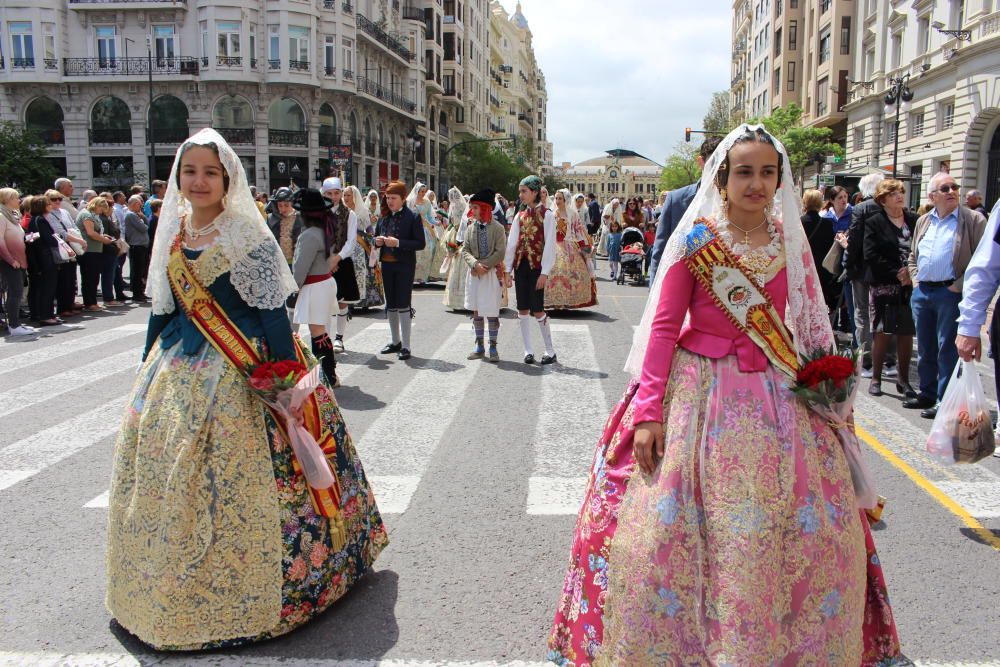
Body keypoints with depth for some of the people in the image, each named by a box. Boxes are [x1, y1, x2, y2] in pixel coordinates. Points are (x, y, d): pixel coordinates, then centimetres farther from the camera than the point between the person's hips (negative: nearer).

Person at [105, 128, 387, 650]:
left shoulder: (248, 236, -9)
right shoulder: (171, 236, 10)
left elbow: (272, 312, -13)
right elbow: (162, 309, 16)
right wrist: (148, 368, 17)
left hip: (240, 373, -6)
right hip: (179, 371, 7)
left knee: (239, 481, -4)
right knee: (166, 474, 11)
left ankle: (243, 596, 13)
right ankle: (166, 590, 31)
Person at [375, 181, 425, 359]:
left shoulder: (413, 217, -8)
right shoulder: (384, 216, 8)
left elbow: (421, 243, -12)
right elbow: (376, 239, 19)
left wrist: (398, 243, -22)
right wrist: (378, 241, -6)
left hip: (404, 265, -6)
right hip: (387, 264, 6)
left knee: (403, 304, -6)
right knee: (390, 304, 14)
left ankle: (405, 346, 0)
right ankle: (396, 342, 27)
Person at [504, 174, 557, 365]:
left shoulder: (547, 215, -4)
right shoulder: (519, 216, 11)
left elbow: (550, 245, -8)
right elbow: (512, 243, 11)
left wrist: (545, 272, -14)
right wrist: (507, 269, 6)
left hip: (537, 266, -5)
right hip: (521, 266, 5)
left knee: (537, 310, -6)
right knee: (522, 309, 5)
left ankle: (550, 351, 7)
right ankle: (528, 351, 14)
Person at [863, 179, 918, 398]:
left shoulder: (914, 219, 9)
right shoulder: (874, 223, 1)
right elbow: (871, 256, -8)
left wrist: (912, 272, -8)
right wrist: (896, 274, -13)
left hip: (910, 285, 3)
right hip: (883, 286, -3)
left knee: (906, 333, 6)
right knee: (882, 333, -1)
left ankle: (903, 380, 16)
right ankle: (876, 378, 10)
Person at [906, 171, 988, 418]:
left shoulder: (973, 220, -4)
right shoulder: (923, 221, 14)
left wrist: (959, 286, -14)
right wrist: (915, 279, 10)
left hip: (950, 293, -6)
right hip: (921, 293, 6)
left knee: (947, 350, -3)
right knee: (925, 348, 14)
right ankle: (927, 394, 26)